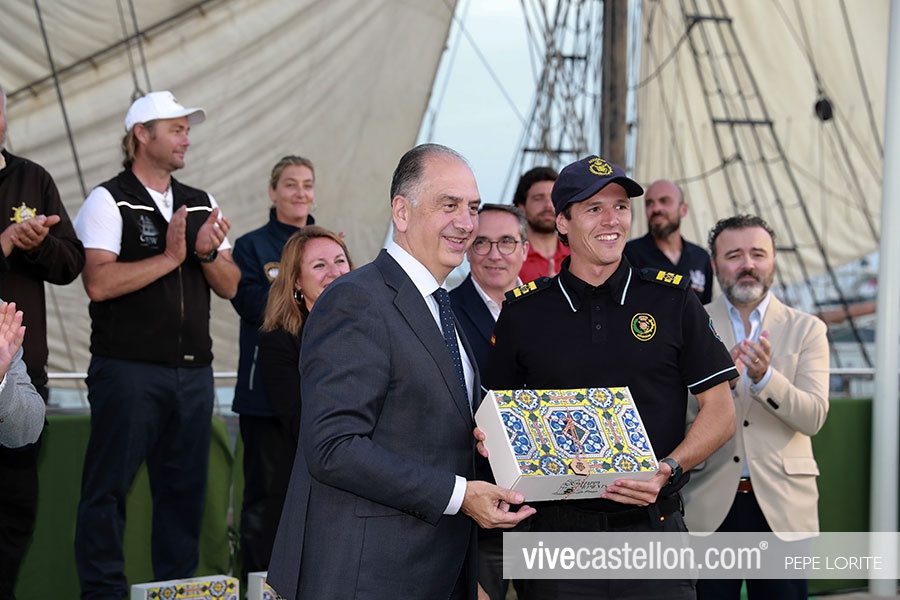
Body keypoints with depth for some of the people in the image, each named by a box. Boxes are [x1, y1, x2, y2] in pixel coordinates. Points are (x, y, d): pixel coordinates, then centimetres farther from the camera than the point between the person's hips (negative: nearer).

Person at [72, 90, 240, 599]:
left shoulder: (202, 205, 16)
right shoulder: (110, 201, -3)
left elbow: (230, 286, 12)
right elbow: (99, 283, -16)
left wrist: (208, 254, -7)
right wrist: (169, 257, -14)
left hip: (194, 371, 6)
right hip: (129, 368, -6)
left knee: (186, 487, 8)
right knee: (110, 486, -2)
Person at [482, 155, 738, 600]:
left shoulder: (672, 300, 5)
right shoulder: (524, 311, 7)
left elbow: (721, 413, 4)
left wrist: (668, 470, -11)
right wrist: (490, 440, -8)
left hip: (653, 529, 0)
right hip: (559, 529, 1)